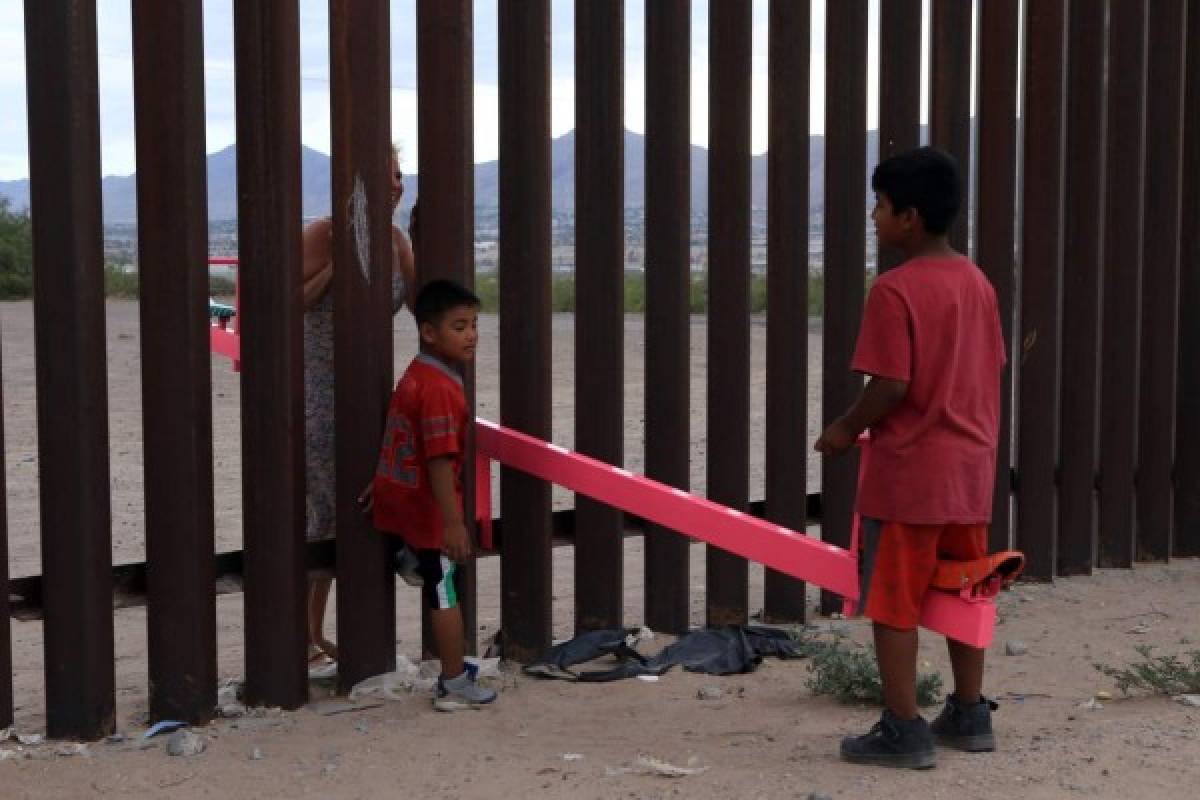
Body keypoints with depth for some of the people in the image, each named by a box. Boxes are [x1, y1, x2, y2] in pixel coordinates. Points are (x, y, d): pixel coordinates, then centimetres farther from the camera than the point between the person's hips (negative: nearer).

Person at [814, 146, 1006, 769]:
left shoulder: (895, 291, -16)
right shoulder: (978, 282, 8)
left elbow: (890, 385, -20)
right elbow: (991, 371, 12)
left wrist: (846, 430, -5)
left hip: (908, 469, -8)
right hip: (970, 464, 8)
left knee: (891, 601, 1)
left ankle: (903, 730, 3)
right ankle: (970, 715, 25)